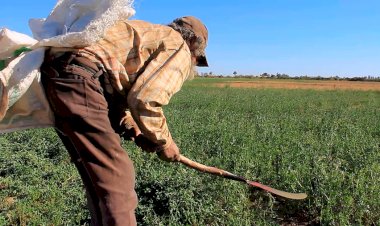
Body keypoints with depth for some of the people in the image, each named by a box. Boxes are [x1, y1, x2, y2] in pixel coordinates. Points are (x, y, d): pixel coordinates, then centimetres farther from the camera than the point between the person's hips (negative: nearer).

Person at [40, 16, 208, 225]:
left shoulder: (150, 35, 29)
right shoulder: (179, 49, 3)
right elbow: (145, 100, -12)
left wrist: (132, 129, 12)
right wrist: (164, 142, 3)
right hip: (77, 79, -10)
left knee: (99, 175, 17)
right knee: (116, 176, -5)